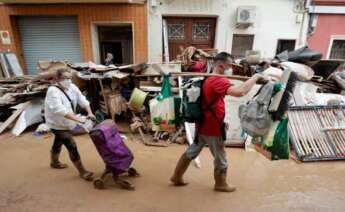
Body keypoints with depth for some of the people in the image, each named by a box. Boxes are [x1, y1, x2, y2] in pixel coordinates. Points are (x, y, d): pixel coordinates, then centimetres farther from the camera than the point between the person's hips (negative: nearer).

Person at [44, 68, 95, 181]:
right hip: (57, 124, -8)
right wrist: (78, 118, -45)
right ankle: (82, 172, 3)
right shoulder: (53, 91, -28)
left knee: (58, 142, 28)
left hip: (65, 123, 8)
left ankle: (54, 162, 54)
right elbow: (60, 110, -40)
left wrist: (90, 113, -19)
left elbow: (82, 100, -4)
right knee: (72, 146, -10)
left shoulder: (72, 87, -5)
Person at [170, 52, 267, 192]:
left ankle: (177, 177, 33)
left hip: (202, 125, 9)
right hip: (212, 129, -9)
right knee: (221, 159, 13)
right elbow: (240, 92, -39)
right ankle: (221, 184, 35)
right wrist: (255, 78, -24)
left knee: (192, 152, 21)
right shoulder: (218, 81, -23)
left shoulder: (208, 79, 8)